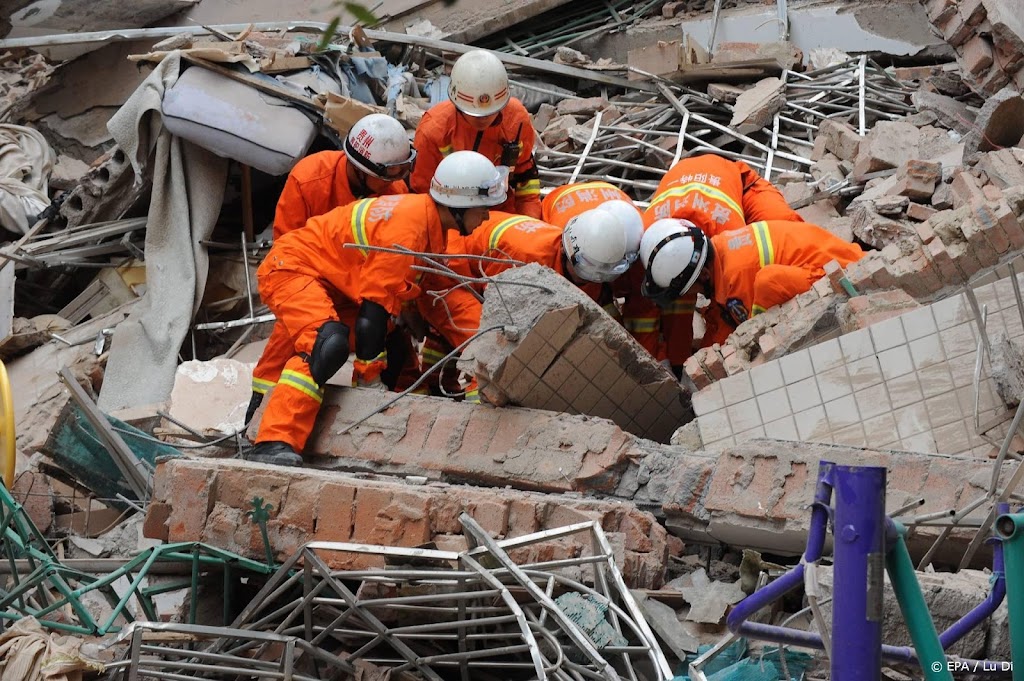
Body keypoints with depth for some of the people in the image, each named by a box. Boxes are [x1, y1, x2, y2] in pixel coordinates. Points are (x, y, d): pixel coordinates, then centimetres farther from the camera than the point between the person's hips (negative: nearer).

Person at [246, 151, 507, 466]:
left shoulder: (432, 220, 1)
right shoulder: (406, 229, -28)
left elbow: (426, 292, 16)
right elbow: (374, 308, -27)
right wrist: (369, 381, -20)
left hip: (335, 283, 11)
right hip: (291, 268, -11)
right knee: (329, 344, -33)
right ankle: (273, 444, -38)